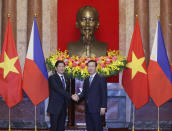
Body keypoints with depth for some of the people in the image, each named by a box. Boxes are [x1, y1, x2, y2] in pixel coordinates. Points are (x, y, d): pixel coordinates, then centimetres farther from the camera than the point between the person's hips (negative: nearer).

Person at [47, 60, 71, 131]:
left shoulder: (66, 79, 14)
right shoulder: (52, 78, -9)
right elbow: (59, 90, -20)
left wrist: (67, 104, 7)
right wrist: (71, 96, -24)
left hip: (63, 108, 7)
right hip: (55, 108, -6)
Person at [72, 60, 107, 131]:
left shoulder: (101, 79, -3)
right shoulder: (86, 80, 18)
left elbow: (104, 95, -7)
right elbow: (84, 93, 15)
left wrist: (103, 107, -13)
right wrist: (78, 97, -7)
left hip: (96, 109, -6)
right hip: (88, 109, 6)